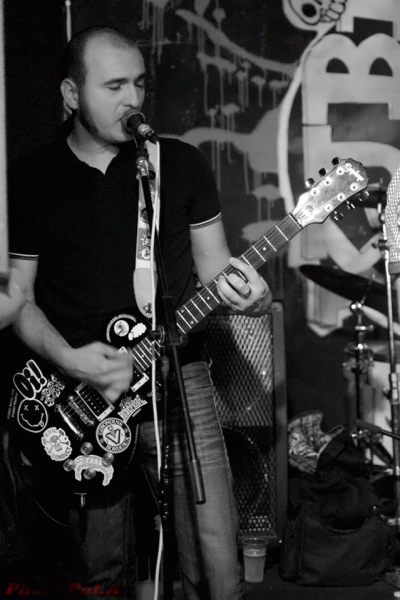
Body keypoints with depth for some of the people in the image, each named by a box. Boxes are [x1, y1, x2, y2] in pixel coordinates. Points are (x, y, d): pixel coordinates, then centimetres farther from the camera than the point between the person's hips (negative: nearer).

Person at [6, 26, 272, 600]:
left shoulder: (182, 164, 5)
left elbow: (212, 265, 9)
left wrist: (245, 292, -14)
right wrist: (68, 359, -13)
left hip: (176, 376, 1)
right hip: (75, 389, 0)